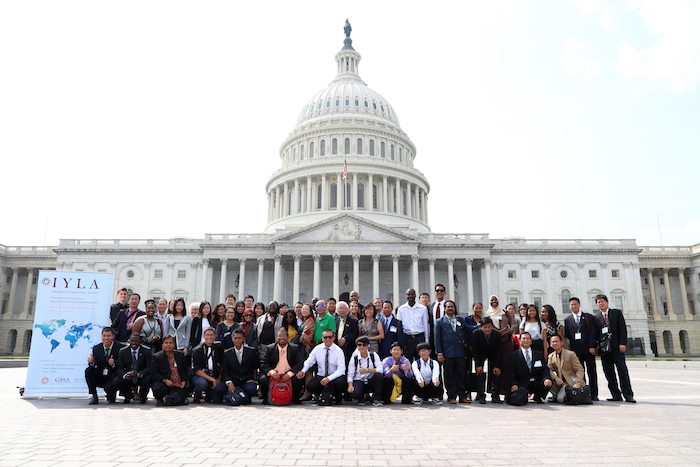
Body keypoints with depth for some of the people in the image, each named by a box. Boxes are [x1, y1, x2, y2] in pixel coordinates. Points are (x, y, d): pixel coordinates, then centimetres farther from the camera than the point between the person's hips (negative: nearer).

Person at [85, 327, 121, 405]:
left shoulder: (119, 348, -10)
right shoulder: (96, 348, 1)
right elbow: (93, 366, -1)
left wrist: (114, 364, -31)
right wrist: (91, 363, -24)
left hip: (112, 378, -4)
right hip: (99, 378, 4)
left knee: (109, 387, -32)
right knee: (88, 370, -21)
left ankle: (111, 397, 8)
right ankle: (94, 396, -9)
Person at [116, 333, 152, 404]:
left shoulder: (147, 351, -9)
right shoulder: (123, 351, -2)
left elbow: (149, 368, -15)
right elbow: (119, 368, -7)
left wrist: (139, 374, -35)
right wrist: (124, 375, -31)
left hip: (141, 377, -2)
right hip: (127, 377, 2)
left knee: (147, 379, -33)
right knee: (118, 380, -27)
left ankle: (143, 397, 1)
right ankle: (127, 396, 7)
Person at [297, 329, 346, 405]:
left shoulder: (338, 351, -12)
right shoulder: (317, 349, -2)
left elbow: (341, 369, -18)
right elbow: (309, 362, 0)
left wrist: (328, 379, -30)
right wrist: (303, 371, -23)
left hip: (335, 377, -2)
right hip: (320, 376, 3)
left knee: (340, 382, -35)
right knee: (310, 386, -24)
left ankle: (338, 399, 1)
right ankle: (325, 396, 9)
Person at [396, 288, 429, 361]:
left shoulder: (423, 308, 4)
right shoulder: (401, 309, 5)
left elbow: (426, 325, 7)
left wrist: (426, 341, 4)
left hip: (420, 337, 0)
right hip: (406, 338, 0)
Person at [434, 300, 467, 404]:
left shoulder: (460, 320, 13)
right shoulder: (440, 321, 4)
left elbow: (466, 332, 19)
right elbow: (437, 338, 0)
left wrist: (465, 343, 5)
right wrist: (439, 353, -6)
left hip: (460, 353, 3)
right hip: (447, 353, -3)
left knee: (462, 375, 5)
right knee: (449, 376, 2)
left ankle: (462, 396, 14)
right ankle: (451, 397, 11)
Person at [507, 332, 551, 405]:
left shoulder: (539, 354, 15)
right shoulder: (514, 355, 5)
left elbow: (544, 369, 4)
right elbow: (512, 372, -1)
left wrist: (546, 378, -18)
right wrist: (514, 384, -19)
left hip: (536, 383, 4)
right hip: (522, 385, -4)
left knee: (548, 383, -28)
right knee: (518, 401, -31)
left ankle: (538, 397, 3)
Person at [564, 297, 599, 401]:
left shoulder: (589, 317, 6)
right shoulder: (567, 320, 11)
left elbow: (593, 332, -1)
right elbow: (566, 335, 8)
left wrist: (592, 346, -10)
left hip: (588, 349, -1)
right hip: (575, 349, 1)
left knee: (591, 372, 2)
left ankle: (593, 394, 8)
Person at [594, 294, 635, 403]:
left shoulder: (617, 312, 7)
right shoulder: (596, 317, 11)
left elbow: (623, 328, 0)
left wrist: (622, 343, -10)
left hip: (617, 347, -2)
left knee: (622, 370, -5)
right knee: (609, 373, 2)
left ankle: (628, 395, -1)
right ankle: (616, 395, 7)